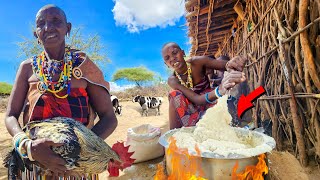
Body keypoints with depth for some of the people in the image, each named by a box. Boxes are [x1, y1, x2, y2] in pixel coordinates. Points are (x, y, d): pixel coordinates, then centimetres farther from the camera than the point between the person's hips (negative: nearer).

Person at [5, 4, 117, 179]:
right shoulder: (28, 67, 1)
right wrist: (28, 145, -21)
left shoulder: (83, 64, -6)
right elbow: (11, 116, -1)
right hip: (34, 161, 2)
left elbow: (109, 118, -9)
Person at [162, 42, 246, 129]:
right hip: (190, 111, 0)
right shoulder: (172, 80, -20)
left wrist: (230, 64, -48)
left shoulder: (197, 62, -17)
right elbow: (196, 99, -34)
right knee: (175, 95, -28)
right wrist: (219, 91, -54)